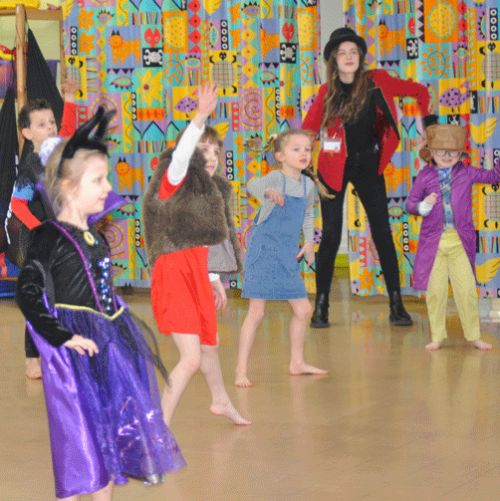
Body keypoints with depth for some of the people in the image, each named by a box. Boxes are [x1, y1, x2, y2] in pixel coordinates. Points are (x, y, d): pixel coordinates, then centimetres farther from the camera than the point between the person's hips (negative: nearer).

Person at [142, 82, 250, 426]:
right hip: (174, 274, -9)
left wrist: (213, 279, 23)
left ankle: (221, 401, 52)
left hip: (197, 275, 9)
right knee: (191, 359, -16)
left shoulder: (204, 190, 12)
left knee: (210, 345, 28)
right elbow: (180, 155, -34)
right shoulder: (173, 182, -11)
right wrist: (201, 117, -43)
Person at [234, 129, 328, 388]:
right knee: (256, 312, -7)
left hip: (288, 256, 7)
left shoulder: (308, 184, 5)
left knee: (302, 309, 12)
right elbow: (253, 185, -38)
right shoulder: (276, 178, -15)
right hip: (264, 252, -7)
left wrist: (309, 242, 13)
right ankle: (241, 370, -1)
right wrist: (268, 192, -59)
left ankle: (297, 362, 30)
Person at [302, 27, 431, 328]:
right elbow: (307, 132, -5)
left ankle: (396, 305, 6)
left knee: (382, 233, 0)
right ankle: (321, 307, 5)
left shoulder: (376, 82, -7)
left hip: (368, 165, 1)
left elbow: (420, 92, 2)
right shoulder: (327, 92, -6)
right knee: (331, 235, -2)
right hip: (334, 168, -1)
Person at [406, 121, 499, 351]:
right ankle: (437, 337, 16)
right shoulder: (425, 176, 1)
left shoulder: (466, 173, 3)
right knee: (435, 290, 5)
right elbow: (410, 204, 2)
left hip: (460, 241, 0)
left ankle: (473, 335, 13)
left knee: (467, 289, 1)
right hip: (433, 241, 0)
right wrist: (423, 206, -17)